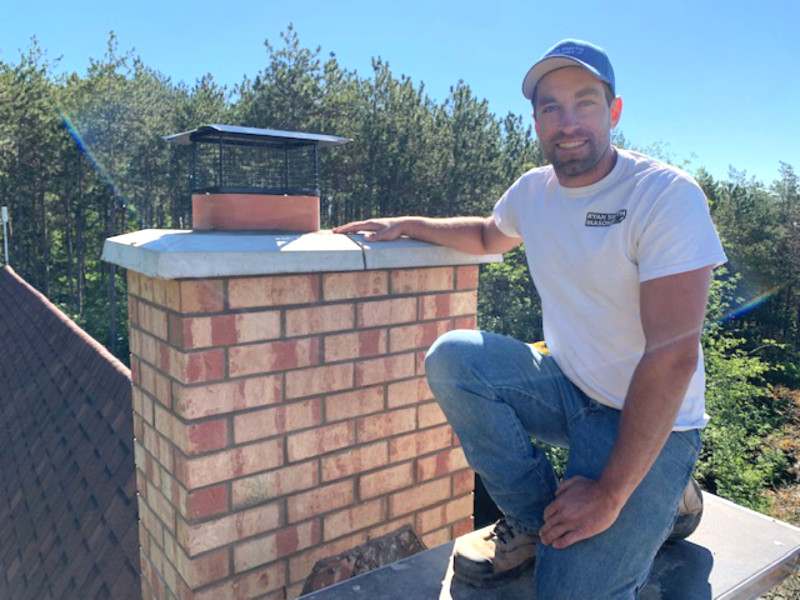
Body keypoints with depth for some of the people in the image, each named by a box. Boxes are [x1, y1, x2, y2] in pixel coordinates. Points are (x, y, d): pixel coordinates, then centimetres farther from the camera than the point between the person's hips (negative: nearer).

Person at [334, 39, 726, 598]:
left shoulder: (667, 194, -19)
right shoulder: (533, 190, 0)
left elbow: (673, 355, -24)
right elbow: (489, 235, 25)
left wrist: (611, 493, -23)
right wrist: (407, 224, 11)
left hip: (650, 416, -5)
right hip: (567, 386, 6)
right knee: (451, 357, -16)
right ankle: (533, 521, 0)